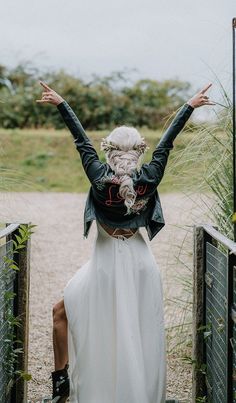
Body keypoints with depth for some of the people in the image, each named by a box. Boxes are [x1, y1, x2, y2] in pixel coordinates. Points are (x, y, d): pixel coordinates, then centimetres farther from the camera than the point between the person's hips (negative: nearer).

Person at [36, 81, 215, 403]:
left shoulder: (100, 177, -14)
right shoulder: (149, 179, -10)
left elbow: (81, 140, -6)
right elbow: (167, 142, 0)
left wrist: (60, 102, 5)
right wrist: (191, 105, 12)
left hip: (106, 263, -2)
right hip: (140, 260, 3)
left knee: (61, 312, 14)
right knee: (142, 332, 16)